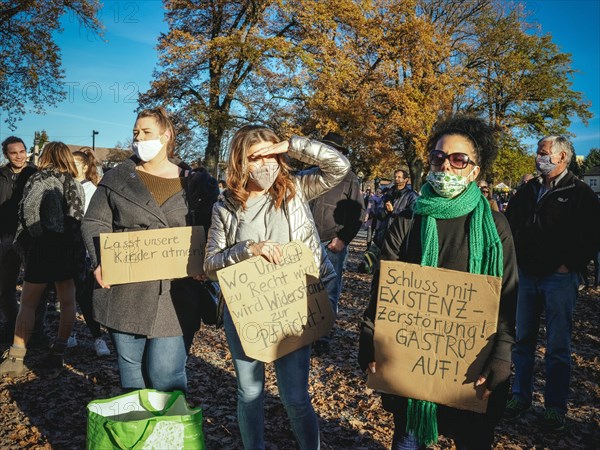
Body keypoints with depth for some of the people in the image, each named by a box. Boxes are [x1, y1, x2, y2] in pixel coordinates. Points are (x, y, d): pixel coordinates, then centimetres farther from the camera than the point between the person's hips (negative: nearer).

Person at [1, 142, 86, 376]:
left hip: (42, 246, -3)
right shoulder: (75, 185, 8)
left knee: (28, 303, 3)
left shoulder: (37, 179, -2)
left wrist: (23, 243, -1)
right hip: (69, 249, 4)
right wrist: (78, 251, 7)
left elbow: (26, 212, -11)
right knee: (66, 301, 10)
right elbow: (77, 219, 4)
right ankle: (58, 353, 15)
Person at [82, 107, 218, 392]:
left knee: (166, 373, -1)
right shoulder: (116, 179, 8)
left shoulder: (192, 182, 5)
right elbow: (95, 223, 7)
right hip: (124, 293, 2)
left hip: (173, 297, -2)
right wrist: (99, 261, -9)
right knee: (130, 367, 14)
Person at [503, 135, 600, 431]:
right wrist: (513, 259, 9)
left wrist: (569, 265, -12)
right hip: (525, 276, 5)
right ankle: (521, 395, 25)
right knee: (522, 340, 11)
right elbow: (509, 226, 20)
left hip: (559, 278, -5)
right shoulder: (527, 191, 11)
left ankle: (555, 406, 15)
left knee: (558, 346, 3)